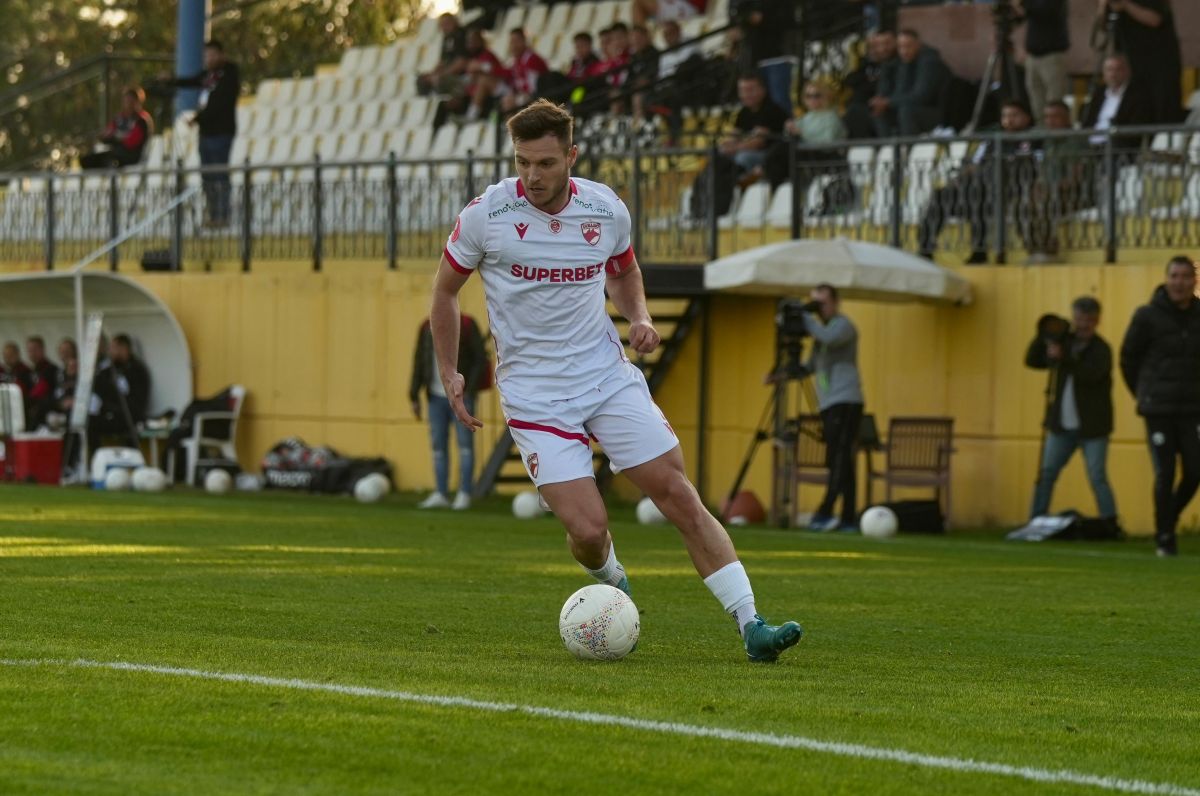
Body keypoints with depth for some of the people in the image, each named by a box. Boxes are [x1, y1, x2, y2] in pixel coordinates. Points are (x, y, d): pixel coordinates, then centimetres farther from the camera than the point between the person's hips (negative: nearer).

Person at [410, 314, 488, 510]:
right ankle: (441, 495, 8)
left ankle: (464, 495, -2)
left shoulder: (467, 325, -2)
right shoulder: (427, 327, 10)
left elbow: (480, 360, -4)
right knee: (438, 446, 4)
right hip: (436, 397, 4)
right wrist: (414, 396, 8)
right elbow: (419, 362, 12)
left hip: (461, 396, -4)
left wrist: (469, 390, -13)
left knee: (465, 444, -4)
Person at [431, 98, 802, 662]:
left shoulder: (607, 210, -2)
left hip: (609, 376, 2)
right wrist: (449, 374, 4)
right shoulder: (486, 214, -10)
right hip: (533, 395, -2)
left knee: (679, 495, -7)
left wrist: (640, 318, 1)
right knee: (588, 530, -13)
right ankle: (612, 584, 25)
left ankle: (751, 627, -5)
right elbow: (445, 289, 7)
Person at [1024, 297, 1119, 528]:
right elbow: (1032, 360, 9)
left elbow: (1092, 374, -26)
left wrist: (1062, 358, -35)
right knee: (1046, 474, 3)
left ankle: (1110, 525, -5)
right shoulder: (1063, 342, 9)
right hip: (1062, 426, 5)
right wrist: (1044, 338, -6)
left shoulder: (1101, 349, -7)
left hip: (1092, 429, -5)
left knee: (1098, 478, -8)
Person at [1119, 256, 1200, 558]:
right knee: (1164, 474, -4)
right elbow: (1128, 358, 4)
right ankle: (1164, 537, 8)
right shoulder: (1148, 316, -6)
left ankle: (1169, 520, 23)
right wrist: (1143, 394, 11)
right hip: (1159, 409, -3)